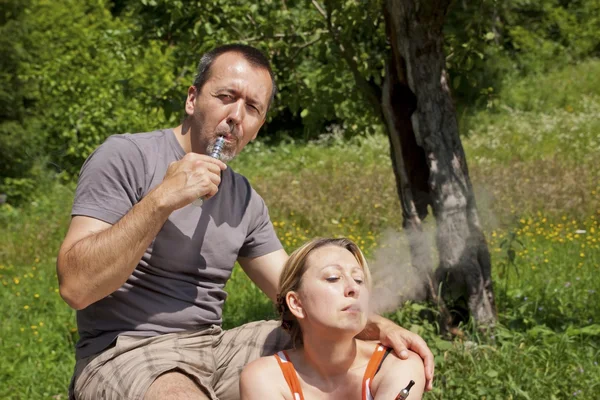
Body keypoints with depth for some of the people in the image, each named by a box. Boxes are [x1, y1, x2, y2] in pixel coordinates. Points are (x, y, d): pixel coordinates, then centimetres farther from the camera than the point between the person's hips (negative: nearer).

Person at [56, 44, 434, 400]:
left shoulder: (245, 199, 11)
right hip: (125, 353, -7)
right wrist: (163, 198, -26)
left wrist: (379, 326, -6)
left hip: (215, 346, 7)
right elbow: (76, 286, -20)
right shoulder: (124, 157, -10)